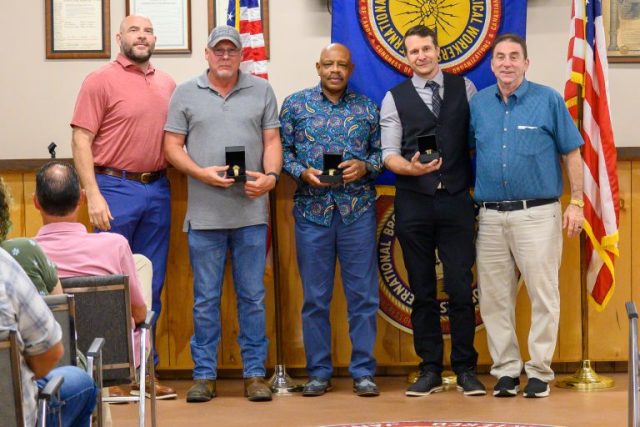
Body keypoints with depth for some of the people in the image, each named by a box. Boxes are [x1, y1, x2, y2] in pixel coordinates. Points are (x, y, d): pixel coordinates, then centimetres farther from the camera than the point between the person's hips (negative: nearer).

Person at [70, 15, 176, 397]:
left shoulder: (168, 85, 11)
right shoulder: (101, 81, -4)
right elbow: (81, 140, -8)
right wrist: (94, 195, -15)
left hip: (158, 189, 5)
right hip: (116, 188, -5)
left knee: (152, 284, 9)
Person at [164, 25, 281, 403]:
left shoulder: (261, 91, 10)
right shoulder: (186, 94, 7)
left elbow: (272, 141, 6)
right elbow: (173, 146, 4)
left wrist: (271, 175, -12)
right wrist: (201, 173, -12)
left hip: (251, 213, 1)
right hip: (204, 214, 0)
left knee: (253, 297, 5)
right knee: (206, 299, 5)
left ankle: (255, 373, 12)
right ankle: (205, 375, 12)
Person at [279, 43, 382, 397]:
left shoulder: (368, 108, 7)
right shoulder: (295, 104, 5)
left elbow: (381, 152, 8)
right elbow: (282, 150, 5)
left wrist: (364, 166, -11)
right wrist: (302, 172, -12)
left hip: (358, 209, 0)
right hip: (312, 209, 0)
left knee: (363, 294, 1)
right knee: (315, 296, 5)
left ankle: (363, 371, 9)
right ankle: (318, 372, 13)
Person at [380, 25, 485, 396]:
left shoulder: (464, 88, 7)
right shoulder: (395, 98, 5)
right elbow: (389, 154, 0)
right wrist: (412, 168, -20)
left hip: (456, 201, 0)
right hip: (414, 202, 0)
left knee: (461, 288, -3)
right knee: (422, 291, 6)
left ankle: (466, 369, 8)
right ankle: (430, 370, 14)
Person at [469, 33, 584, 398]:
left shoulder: (548, 100, 0)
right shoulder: (478, 104, 9)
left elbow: (572, 153, 2)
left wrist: (577, 203, -3)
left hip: (537, 213, -3)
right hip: (490, 215, 4)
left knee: (544, 294, -2)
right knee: (495, 298, 6)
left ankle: (540, 370, 8)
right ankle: (506, 369, 15)